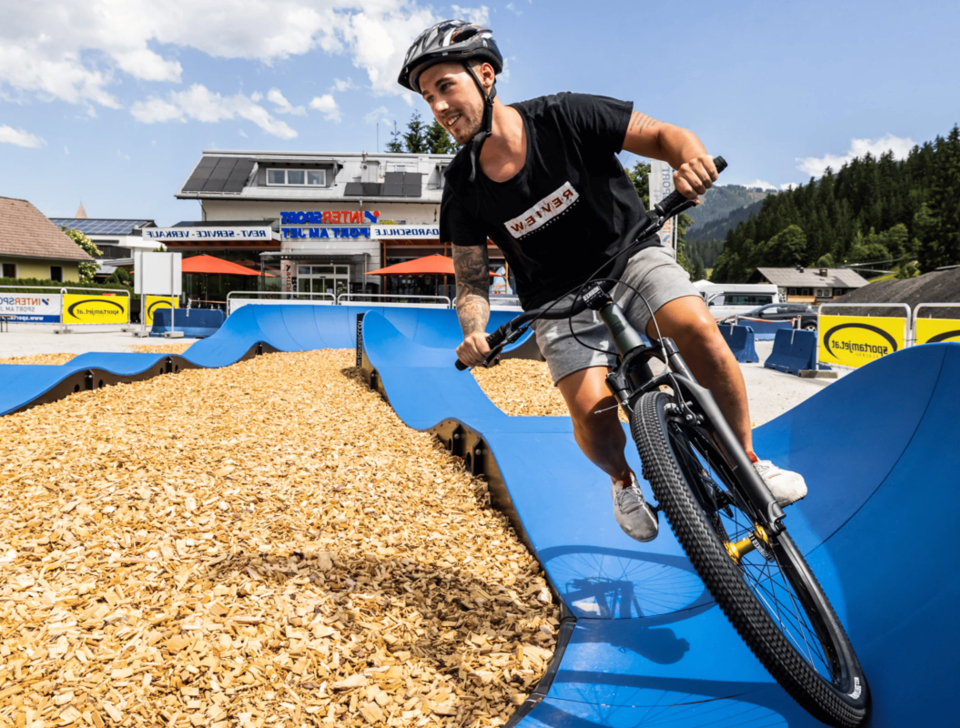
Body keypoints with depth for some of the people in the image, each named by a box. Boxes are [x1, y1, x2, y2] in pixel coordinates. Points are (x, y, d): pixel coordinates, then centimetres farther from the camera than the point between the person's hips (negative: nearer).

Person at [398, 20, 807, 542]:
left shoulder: (565, 117, -16)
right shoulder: (463, 187, -9)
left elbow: (664, 135, -11)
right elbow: (471, 279, -1)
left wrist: (690, 158, -34)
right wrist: (474, 332, -21)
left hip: (629, 255, 0)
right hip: (559, 301, 1)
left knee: (697, 329, -29)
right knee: (592, 411, -22)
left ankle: (747, 462, -5)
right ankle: (623, 481, 14)